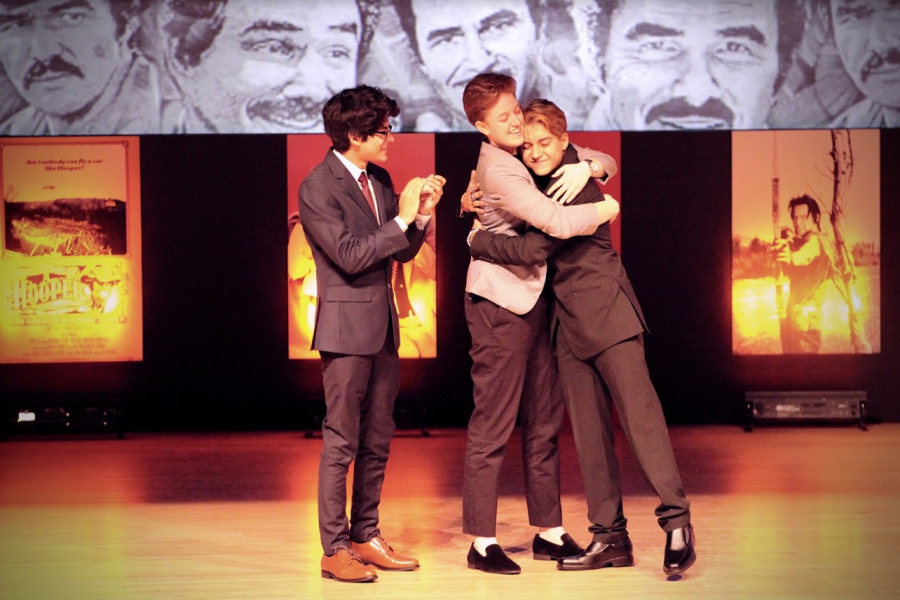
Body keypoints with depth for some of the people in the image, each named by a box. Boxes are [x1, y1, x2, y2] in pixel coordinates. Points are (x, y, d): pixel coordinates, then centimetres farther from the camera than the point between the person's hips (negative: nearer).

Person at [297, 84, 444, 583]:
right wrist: (402, 218, -17)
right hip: (346, 326, -8)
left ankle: (366, 537, 19)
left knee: (377, 441, 11)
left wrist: (422, 214, -2)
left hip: (383, 326, 8)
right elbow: (350, 256, -19)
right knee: (341, 442, -4)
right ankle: (335, 549, 1)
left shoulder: (380, 181, 13)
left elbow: (402, 253, 14)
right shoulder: (317, 189, -11)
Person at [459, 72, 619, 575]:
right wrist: (606, 209, -9)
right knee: (493, 425, -5)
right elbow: (558, 223, -27)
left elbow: (608, 163, 18)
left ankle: (549, 531, 18)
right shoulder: (498, 170, -17)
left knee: (544, 421, 11)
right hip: (499, 306, -9)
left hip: (533, 300, 9)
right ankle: (482, 542, 0)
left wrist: (587, 167, -5)